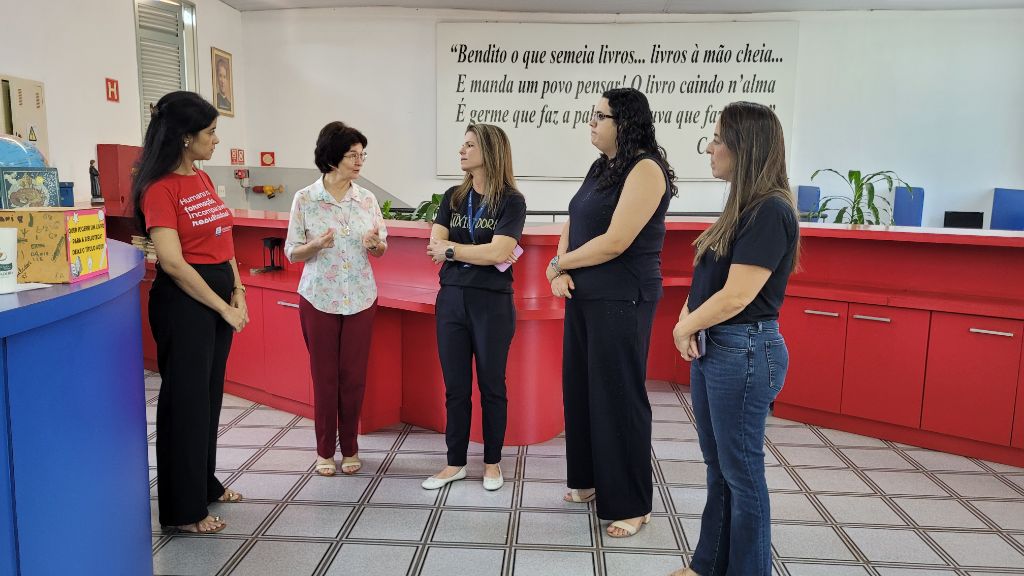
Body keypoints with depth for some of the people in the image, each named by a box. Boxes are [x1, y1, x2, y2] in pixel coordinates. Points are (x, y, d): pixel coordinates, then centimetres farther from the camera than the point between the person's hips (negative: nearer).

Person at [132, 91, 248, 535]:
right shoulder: (160, 188, -15)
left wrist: (238, 294, 2)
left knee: (210, 394, 18)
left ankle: (204, 482, 35)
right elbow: (173, 263, -20)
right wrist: (223, 308, -16)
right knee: (186, 399, 2)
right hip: (184, 300, -8)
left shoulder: (203, 180, 10)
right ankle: (183, 509, 17)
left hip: (219, 296, 8)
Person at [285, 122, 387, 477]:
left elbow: (381, 251, 8)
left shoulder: (367, 199, 1)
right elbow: (292, 253, -2)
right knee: (324, 377, 6)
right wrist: (317, 244, -22)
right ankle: (325, 450, 23)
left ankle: (350, 449, 24)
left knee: (354, 377, 7)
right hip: (319, 298, -2)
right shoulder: (305, 199, -6)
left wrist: (376, 243, -16)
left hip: (360, 298, 2)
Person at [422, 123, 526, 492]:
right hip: (451, 299, 4)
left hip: (492, 303, -4)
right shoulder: (453, 197, 9)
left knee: (491, 385, 8)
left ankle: (492, 462, 23)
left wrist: (451, 249, -9)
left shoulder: (511, 201, -6)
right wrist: (481, 253, -12)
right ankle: (455, 462, 22)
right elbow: (435, 248, 0)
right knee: (455, 387, 10)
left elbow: (500, 253, -18)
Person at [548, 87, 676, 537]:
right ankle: (589, 478, 32)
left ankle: (631, 505, 15)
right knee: (579, 387, 14)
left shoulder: (645, 168, -14)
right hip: (584, 296, 8)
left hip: (622, 301, -8)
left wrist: (559, 263, -7)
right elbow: (572, 225, 14)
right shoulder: (601, 167, 14)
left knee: (618, 397, 0)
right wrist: (560, 272, -5)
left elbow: (614, 242, -21)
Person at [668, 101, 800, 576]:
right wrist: (689, 318, -2)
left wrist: (685, 327, -7)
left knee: (741, 472, 4)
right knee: (718, 467, 18)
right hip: (711, 348, 9)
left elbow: (737, 295, -21)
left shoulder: (770, 212, -17)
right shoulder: (743, 207, 12)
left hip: (744, 353, -9)